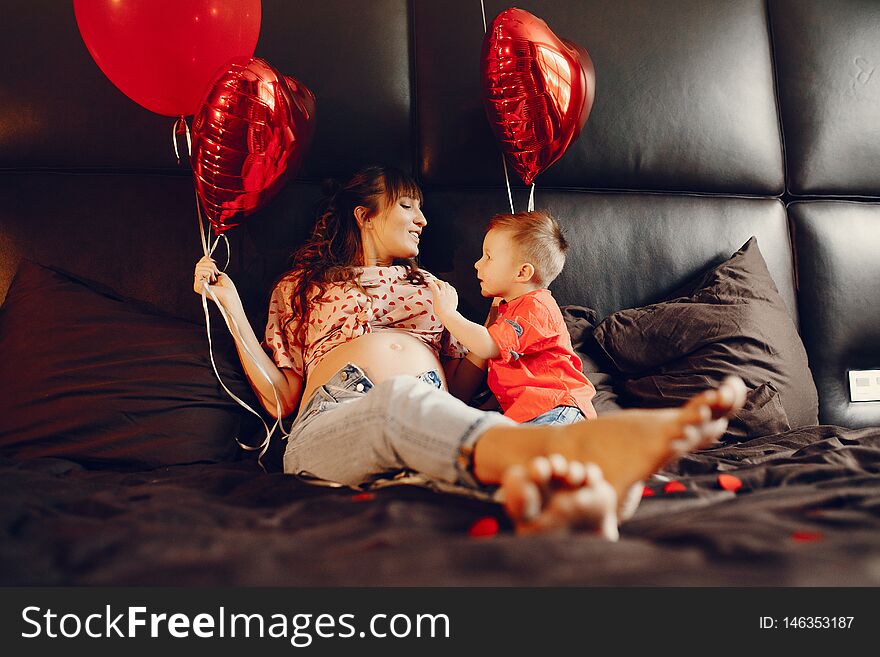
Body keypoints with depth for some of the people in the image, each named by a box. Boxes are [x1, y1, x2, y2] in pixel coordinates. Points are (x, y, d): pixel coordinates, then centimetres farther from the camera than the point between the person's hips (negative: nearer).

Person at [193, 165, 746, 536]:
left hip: (431, 419, 2)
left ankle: (553, 485, -73)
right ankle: (589, 447, -68)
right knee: (401, 399, -39)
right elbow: (280, 398, 16)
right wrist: (229, 302, 12)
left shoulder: (426, 285, 34)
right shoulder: (300, 286, 27)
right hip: (332, 422, -2)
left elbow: (460, 386, 24)